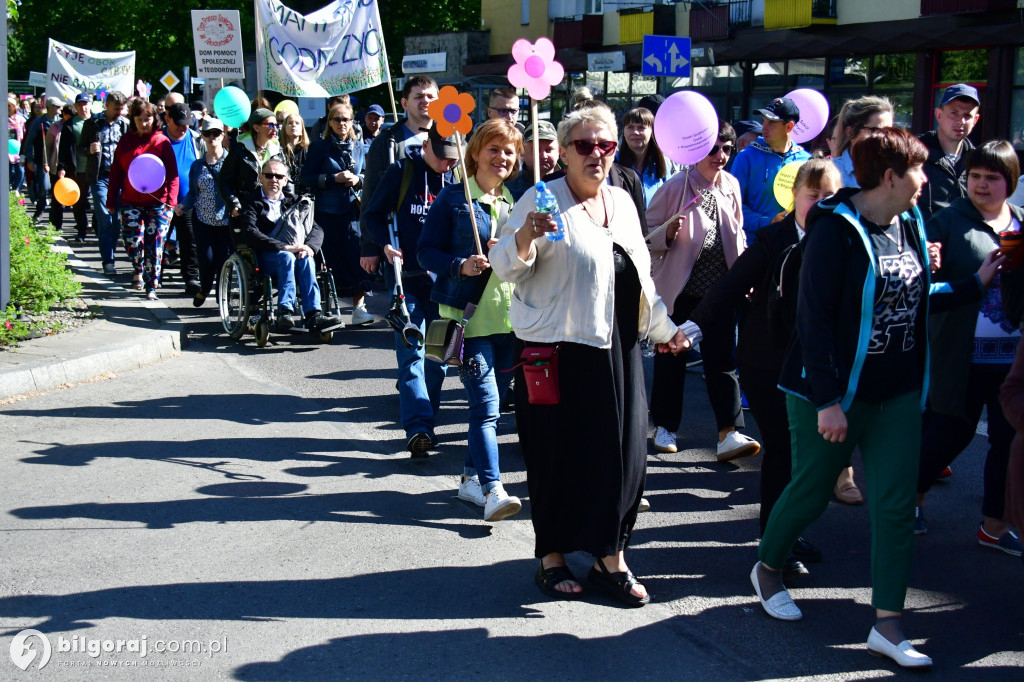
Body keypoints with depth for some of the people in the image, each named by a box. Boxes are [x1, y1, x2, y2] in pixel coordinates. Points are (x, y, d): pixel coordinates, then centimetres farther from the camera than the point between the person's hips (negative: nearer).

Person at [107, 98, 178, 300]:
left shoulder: (162, 141, 1)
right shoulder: (125, 141, 9)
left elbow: (172, 174, -1)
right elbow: (115, 173, 11)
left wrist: (171, 200, -12)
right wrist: (111, 200, 9)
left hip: (158, 203, -2)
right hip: (130, 202, 2)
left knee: (154, 244, -4)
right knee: (132, 241, -8)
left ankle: (151, 287, 8)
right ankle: (138, 270, 23)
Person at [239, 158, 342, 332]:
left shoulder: (293, 201, 22)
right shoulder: (251, 201, 10)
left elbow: (316, 229, 9)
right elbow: (250, 233, -10)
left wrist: (309, 246, -16)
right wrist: (284, 247, -22)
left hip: (293, 251, 3)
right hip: (265, 256, -3)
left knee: (306, 259, -32)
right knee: (287, 257, -36)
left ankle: (313, 314, -43)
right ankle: (285, 311, -45)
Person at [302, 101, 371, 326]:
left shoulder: (357, 146, 11)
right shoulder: (319, 146, 0)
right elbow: (307, 178, -6)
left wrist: (358, 179, -4)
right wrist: (334, 178, -15)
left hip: (352, 208, 2)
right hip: (327, 210, -2)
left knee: (356, 256, -9)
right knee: (333, 257, 2)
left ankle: (358, 307, -7)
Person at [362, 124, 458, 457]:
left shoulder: (458, 177, 4)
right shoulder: (402, 171, -3)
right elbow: (373, 214, 4)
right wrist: (386, 244, -13)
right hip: (407, 276, -3)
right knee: (411, 354, -10)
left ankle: (426, 423, 19)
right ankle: (417, 426, -17)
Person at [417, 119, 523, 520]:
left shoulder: (517, 201, 12)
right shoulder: (453, 198, -3)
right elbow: (427, 252, -4)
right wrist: (461, 265, -20)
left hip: (510, 317, 6)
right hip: (469, 316, -6)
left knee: (492, 404, 11)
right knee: (485, 405, -12)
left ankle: (472, 478, 24)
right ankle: (492, 490, -14)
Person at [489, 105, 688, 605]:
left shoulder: (623, 202, 15)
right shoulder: (544, 200, -6)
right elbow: (505, 266, -12)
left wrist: (664, 327, 24)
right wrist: (525, 235, -31)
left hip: (616, 349, 6)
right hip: (556, 348, -6)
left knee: (622, 448, 6)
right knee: (558, 452, 0)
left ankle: (610, 558, 18)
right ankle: (552, 557, 16)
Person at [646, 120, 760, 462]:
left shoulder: (731, 185, 6)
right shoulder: (676, 186, -10)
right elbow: (646, 234, -6)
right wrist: (670, 233, -26)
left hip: (720, 289, 4)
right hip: (679, 289, -4)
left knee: (722, 359, -2)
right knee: (670, 359, 7)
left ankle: (729, 434, -5)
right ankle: (664, 427, 22)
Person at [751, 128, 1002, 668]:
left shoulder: (910, 225, 5)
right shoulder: (836, 231, -17)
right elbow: (815, 317, -20)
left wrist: (976, 283, 14)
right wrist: (828, 401, -22)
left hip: (898, 392, 7)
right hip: (833, 393, -6)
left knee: (896, 504, 2)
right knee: (812, 490, 9)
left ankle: (887, 625, 8)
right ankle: (767, 568, 36)